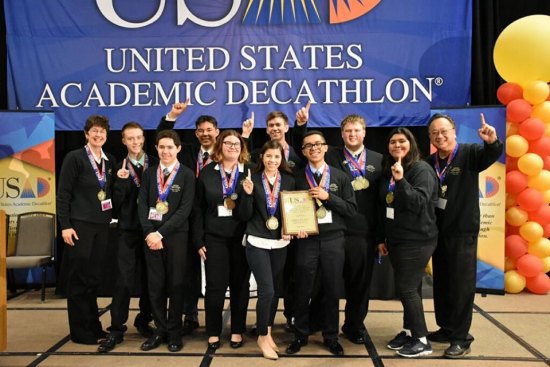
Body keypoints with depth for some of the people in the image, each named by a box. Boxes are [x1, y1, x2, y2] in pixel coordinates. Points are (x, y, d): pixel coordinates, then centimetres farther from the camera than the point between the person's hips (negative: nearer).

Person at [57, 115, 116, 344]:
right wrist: (65, 225, -13)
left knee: (93, 278, 12)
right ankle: (80, 331, 12)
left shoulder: (110, 161, 11)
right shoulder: (74, 158, -6)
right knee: (78, 279, 2)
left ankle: (93, 326, 22)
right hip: (79, 224, -5)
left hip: (102, 225, 6)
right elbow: (63, 193, -9)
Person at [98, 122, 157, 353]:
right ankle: (117, 329, 4)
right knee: (124, 280, -4)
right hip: (128, 230, -1)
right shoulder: (119, 167, 5)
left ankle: (144, 321, 26)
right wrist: (121, 181, -18)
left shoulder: (155, 164, 5)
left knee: (149, 278, 9)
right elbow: (116, 202, -4)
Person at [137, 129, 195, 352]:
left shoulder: (187, 175, -1)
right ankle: (160, 330, 19)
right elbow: (142, 203, 4)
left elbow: (185, 209, -8)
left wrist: (161, 233, -14)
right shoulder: (149, 173, 11)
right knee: (155, 285, 7)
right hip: (151, 235, 3)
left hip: (176, 236, -3)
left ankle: (174, 332, 16)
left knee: (176, 284, 4)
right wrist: (149, 232, -11)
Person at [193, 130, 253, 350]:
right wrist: (199, 241, 0)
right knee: (215, 286, 1)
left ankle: (237, 330, 22)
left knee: (240, 284, 8)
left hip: (241, 237, 0)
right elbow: (198, 209, 3)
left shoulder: (250, 172, 2)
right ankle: (213, 332, 18)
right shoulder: (207, 173, 4)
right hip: (214, 237, 0)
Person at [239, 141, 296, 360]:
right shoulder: (253, 180, -3)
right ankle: (262, 337, 12)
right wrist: (248, 194, -19)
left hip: (280, 243, 3)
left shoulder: (289, 181, 4)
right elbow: (245, 216, -5)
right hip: (257, 243, -3)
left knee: (274, 290, 12)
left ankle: (268, 332, 30)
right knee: (266, 290, -8)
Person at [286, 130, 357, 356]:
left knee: (333, 291, 9)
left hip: (333, 240, 1)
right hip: (306, 240, 0)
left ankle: (331, 337, 24)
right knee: (303, 291, 6)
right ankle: (300, 336, 23)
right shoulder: (297, 178, 5)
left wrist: (328, 197, -11)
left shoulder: (340, 177, 6)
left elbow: (351, 209, 1)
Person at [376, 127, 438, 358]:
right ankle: (408, 331, 25)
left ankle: (421, 340, 7)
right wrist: (381, 238, 16)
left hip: (417, 241, -7)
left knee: (406, 289, -5)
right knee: (406, 289, 13)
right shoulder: (388, 172, 10)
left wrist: (401, 180, -30)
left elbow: (419, 203, -21)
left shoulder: (422, 170, -10)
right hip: (395, 240, 7)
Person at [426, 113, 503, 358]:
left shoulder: (469, 153, -7)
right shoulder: (429, 163, 7)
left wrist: (492, 142, -48)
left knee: (461, 285, 1)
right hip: (438, 231, 6)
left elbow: (491, 155, -28)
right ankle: (446, 328, 30)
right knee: (441, 283, 15)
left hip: (463, 231, -5)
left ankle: (461, 338, 12)